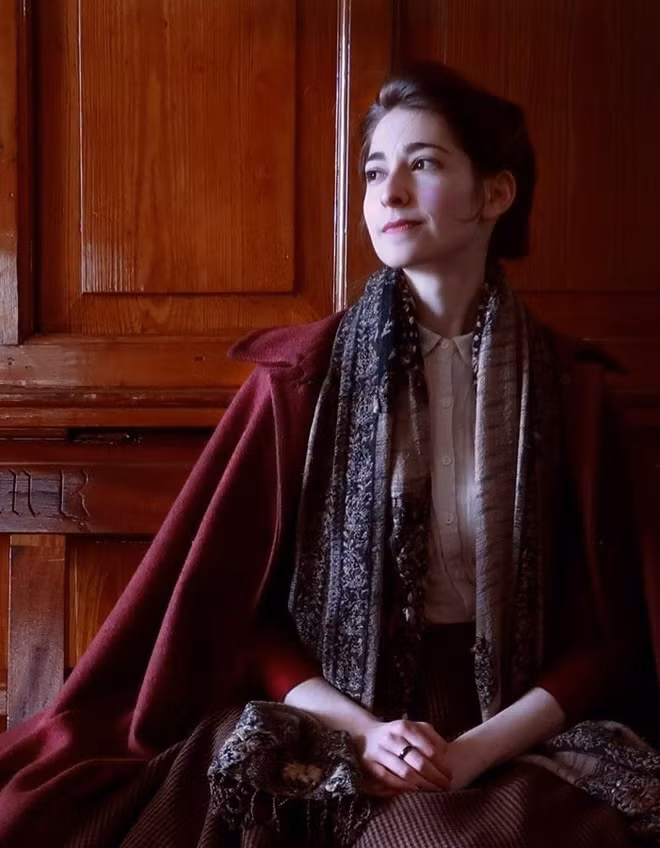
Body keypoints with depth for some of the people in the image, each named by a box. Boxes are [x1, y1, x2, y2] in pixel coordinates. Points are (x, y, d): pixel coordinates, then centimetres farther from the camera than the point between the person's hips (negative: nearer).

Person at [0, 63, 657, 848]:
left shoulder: (569, 385, 1)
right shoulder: (300, 375, -1)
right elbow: (238, 610, 1)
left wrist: (478, 749, -14)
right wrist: (363, 730, -13)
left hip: (523, 734, 1)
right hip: (338, 730, -1)